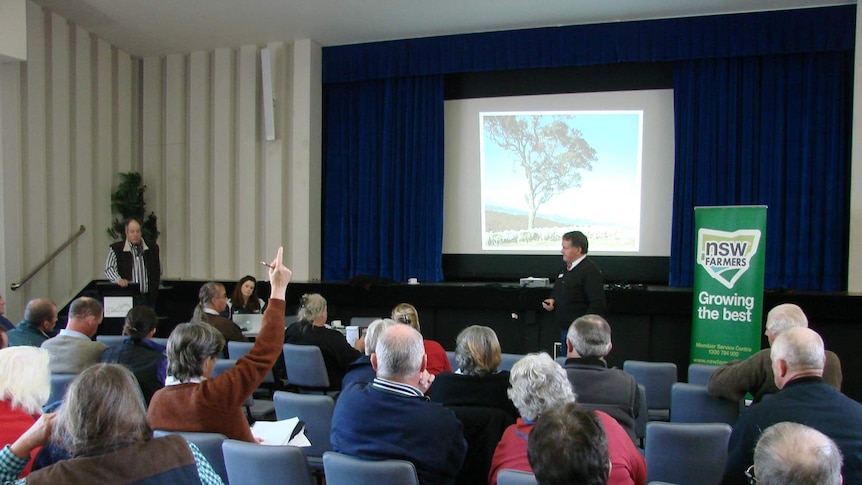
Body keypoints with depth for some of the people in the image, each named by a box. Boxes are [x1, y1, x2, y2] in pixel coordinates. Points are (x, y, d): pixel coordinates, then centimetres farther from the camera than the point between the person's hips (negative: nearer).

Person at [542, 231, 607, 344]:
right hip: (564, 328, 9)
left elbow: (597, 304, -21)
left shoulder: (590, 271, -16)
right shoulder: (565, 268, 12)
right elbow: (556, 292, 27)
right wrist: (552, 300, 5)